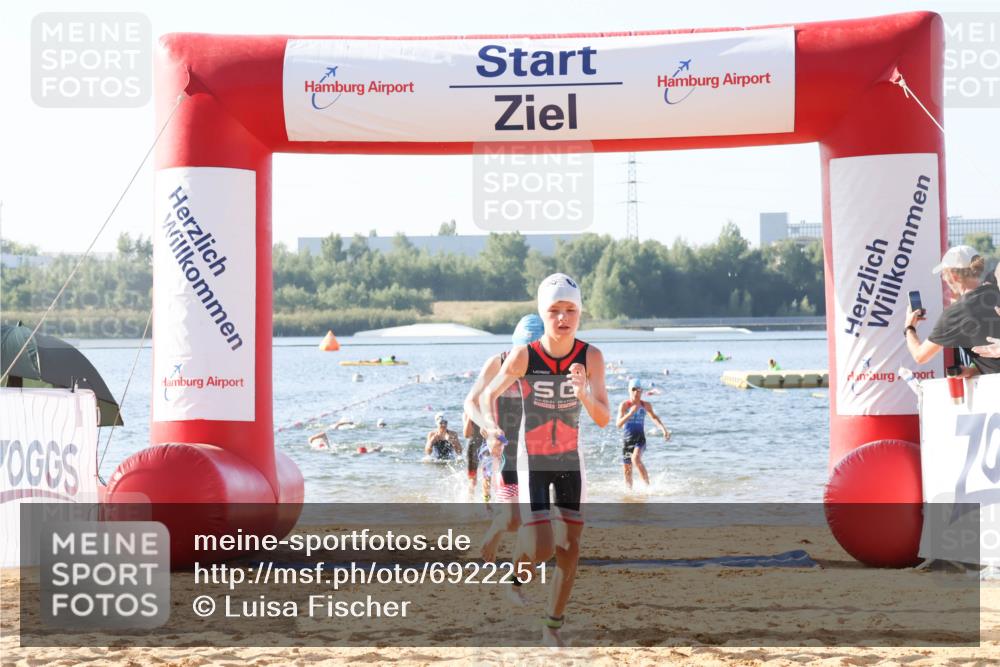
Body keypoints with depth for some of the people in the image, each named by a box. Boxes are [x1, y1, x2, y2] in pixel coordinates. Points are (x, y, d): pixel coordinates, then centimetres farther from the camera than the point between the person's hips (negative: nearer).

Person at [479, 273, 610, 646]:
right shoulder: (524, 357, -21)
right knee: (541, 548, -14)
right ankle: (517, 567, 22)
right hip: (530, 460, -3)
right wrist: (491, 426, -26)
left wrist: (583, 394, -35)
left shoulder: (591, 358, -16)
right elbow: (488, 395, -7)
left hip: (569, 461, 3)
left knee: (570, 549, 3)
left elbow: (604, 420, -16)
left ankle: (553, 626, 21)